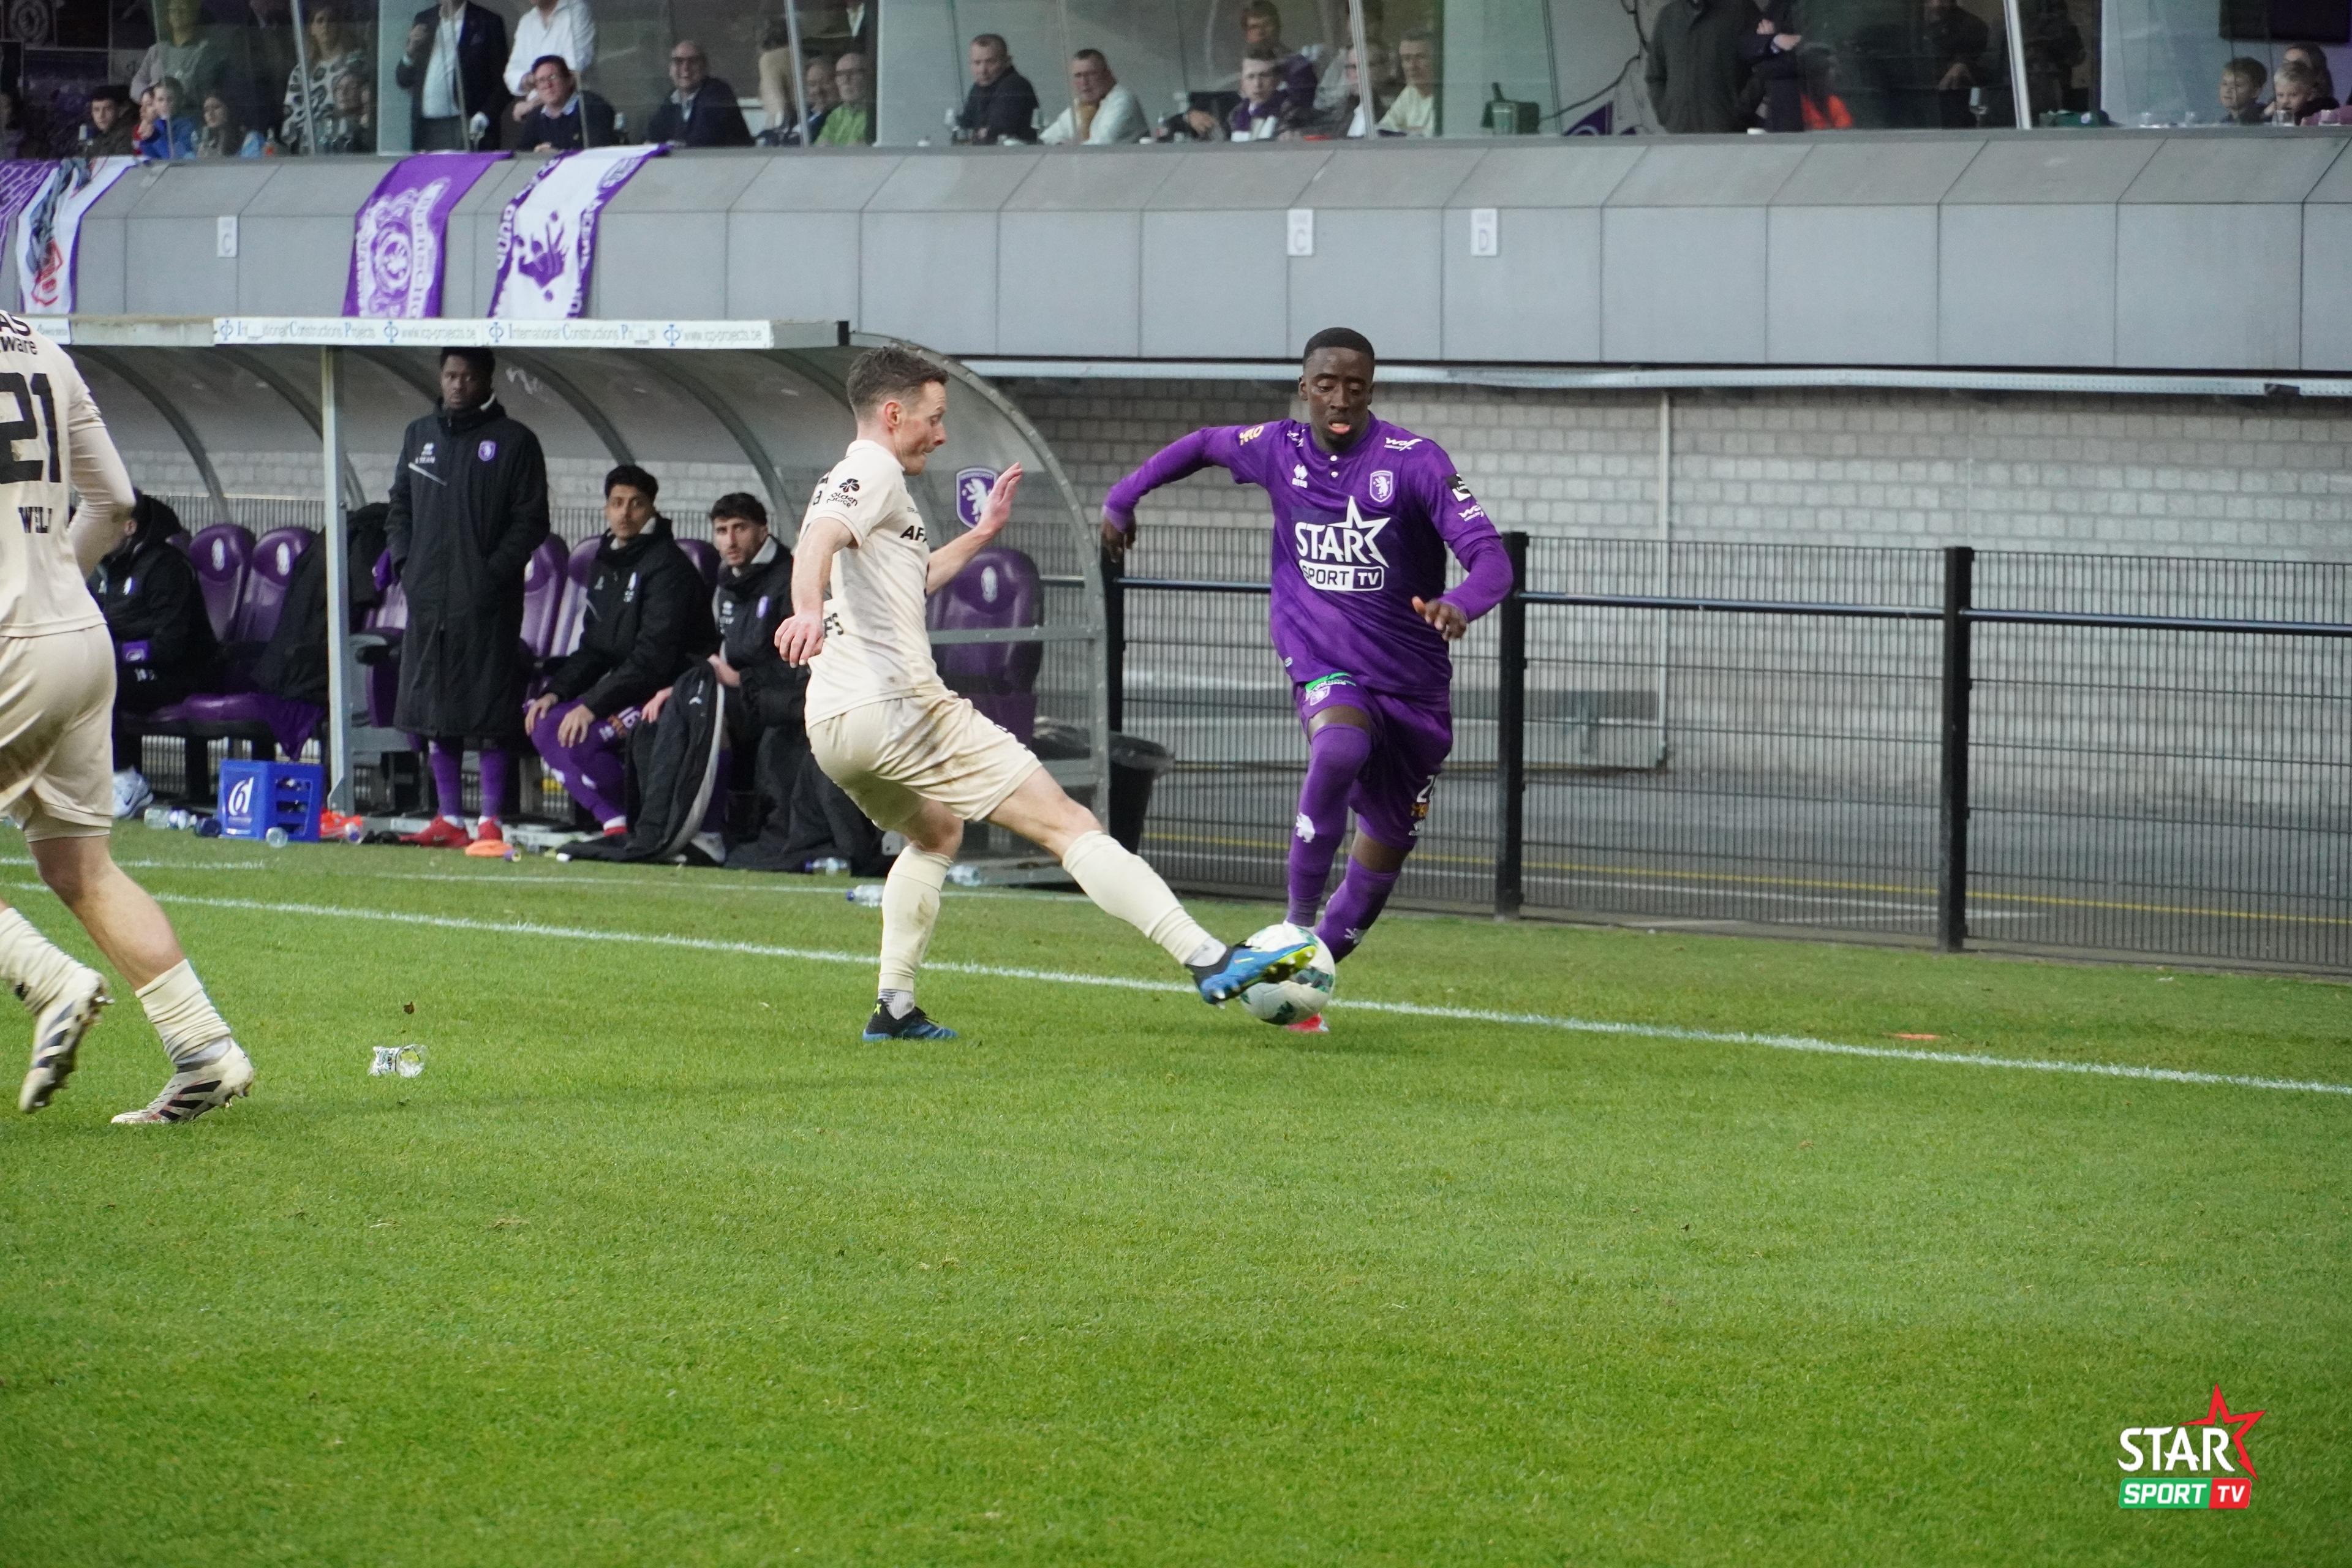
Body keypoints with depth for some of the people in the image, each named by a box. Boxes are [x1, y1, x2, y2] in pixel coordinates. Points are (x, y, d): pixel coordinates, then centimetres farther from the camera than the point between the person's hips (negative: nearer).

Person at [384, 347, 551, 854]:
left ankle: (490, 821, -2)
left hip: (487, 602, -5)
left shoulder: (513, 441, 0)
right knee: (435, 710, 7)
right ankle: (449, 819, 13)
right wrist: (404, 561, 5)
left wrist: (494, 572, -13)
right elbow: (400, 506, 21)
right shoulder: (420, 435, 15)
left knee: (490, 712, -5)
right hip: (428, 599, 5)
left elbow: (530, 521, -3)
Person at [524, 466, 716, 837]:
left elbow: (653, 656, -23)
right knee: (545, 724, -3)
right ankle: (611, 821, -1)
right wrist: (556, 692, -1)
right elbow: (593, 649, 16)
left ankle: (625, 825, -5)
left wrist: (593, 705, -25)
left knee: (576, 737, -24)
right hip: (624, 688, 9)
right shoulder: (605, 564, 13)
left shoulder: (667, 566, -16)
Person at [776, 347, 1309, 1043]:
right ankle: (1208, 959, -21)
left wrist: (979, 536, 40)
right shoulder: (874, 472, -4)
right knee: (1069, 825, -12)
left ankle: (894, 1009, 27)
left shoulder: (841, 484, 25)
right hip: (899, 709, -10)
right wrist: (808, 610, -45)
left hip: (831, 729, 10)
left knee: (936, 833, 36)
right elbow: (818, 543, -26)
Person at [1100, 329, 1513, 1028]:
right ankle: (1298, 924, -27)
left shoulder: (1415, 461, -13)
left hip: (1413, 680, 1)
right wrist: (1124, 496, 19)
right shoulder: (1277, 448, -2)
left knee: (1390, 838, 10)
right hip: (1324, 664, -1)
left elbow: (1491, 558, -22)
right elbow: (1204, 445, 22)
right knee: (1339, 750, -35)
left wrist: (1460, 604, -44)